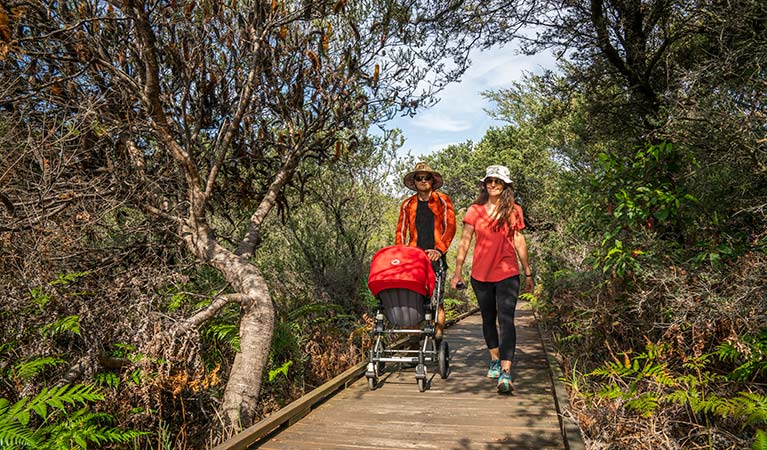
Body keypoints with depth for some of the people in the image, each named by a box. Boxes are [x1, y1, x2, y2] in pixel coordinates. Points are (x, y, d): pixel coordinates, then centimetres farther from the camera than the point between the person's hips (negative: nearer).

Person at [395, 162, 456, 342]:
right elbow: (401, 231, 14)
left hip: (436, 256, -2)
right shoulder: (407, 205, 17)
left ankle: (438, 334, -2)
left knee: (437, 298, -5)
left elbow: (450, 227, -1)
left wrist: (439, 249, -15)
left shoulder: (443, 201, 9)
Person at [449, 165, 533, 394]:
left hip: (508, 274, -2)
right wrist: (458, 270, 0)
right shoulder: (475, 210, 3)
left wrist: (528, 273, 9)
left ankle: (506, 373, -13)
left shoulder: (514, 211, 3)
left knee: (506, 320, -11)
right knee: (488, 319, 16)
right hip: (480, 273, 2)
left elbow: (519, 242, 7)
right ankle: (495, 360, 35)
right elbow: (465, 241, 4)